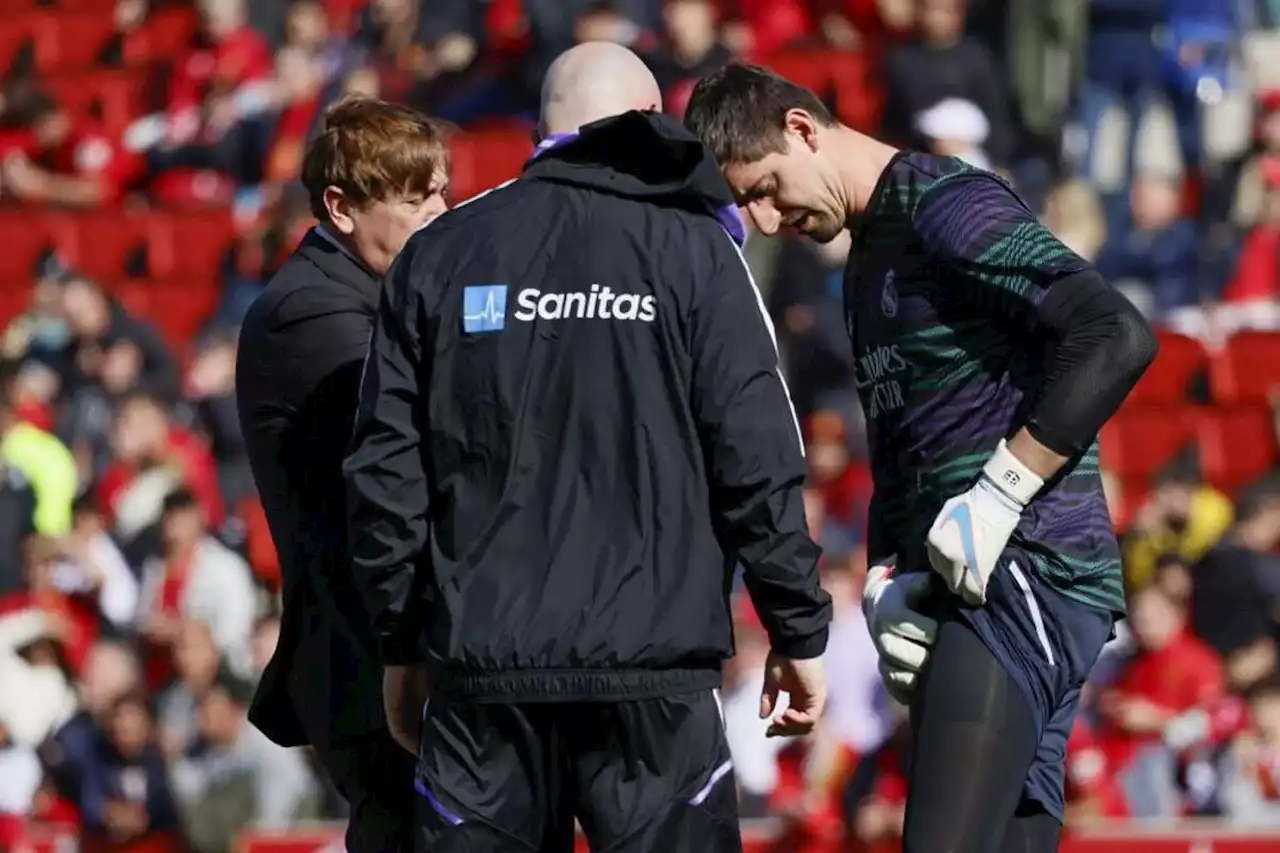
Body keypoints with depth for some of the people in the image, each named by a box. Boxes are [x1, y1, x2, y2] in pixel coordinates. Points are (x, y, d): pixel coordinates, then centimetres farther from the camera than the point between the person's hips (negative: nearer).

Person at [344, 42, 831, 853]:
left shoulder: (440, 254, 10)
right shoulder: (691, 247, 1)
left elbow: (386, 469, 9)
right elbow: (757, 461, -3)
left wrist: (402, 642, 17)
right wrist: (798, 632, 5)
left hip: (480, 668, 3)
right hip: (652, 668, -3)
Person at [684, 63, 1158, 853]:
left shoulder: (947, 204, -8)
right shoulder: (870, 261, 23)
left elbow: (1116, 337, -21)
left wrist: (999, 495, -21)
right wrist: (885, 584, 6)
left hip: (1026, 577, -10)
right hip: (960, 591, 10)